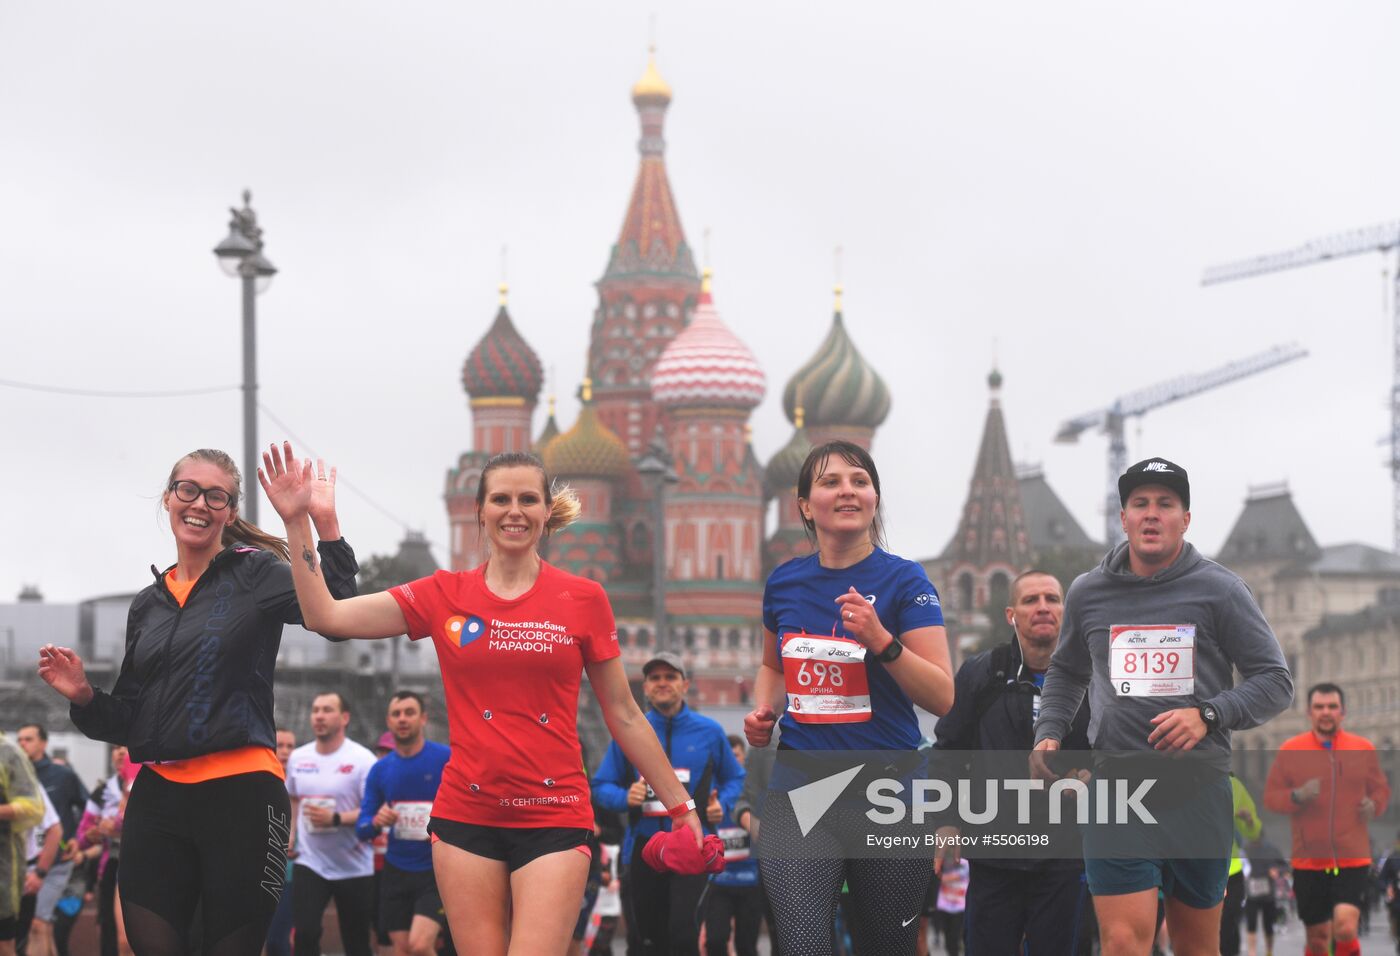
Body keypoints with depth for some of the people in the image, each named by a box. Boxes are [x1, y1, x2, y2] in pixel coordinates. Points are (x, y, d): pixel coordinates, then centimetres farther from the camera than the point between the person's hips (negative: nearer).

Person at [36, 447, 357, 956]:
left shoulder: (256, 574, 0)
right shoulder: (148, 604, 16)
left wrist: (326, 527, -27)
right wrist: (85, 697, 2)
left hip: (239, 797, -5)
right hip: (156, 798, 5)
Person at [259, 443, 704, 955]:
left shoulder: (583, 599, 2)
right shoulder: (444, 595, 5)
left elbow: (623, 715, 8)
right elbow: (326, 616, 0)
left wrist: (679, 804, 8)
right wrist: (296, 522, -7)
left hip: (553, 819, -2)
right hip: (466, 815, 2)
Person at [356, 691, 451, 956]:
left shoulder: (447, 759, -6)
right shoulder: (380, 770, 7)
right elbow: (362, 829, 10)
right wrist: (376, 822, -12)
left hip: (437, 872, -5)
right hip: (396, 872, 5)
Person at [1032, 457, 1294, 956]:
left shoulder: (1220, 590, 0)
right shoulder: (1087, 592, 8)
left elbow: (1275, 681, 1)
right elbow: (1066, 673, 25)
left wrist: (1208, 715, -15)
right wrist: (1048, 734, 8)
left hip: (1198, 790, 0)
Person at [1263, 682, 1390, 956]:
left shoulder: (1363, 748, 6)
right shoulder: (1290, 751, 2)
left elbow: (1381, 789, 17)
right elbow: (1270, 797, 4)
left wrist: (1374, 805, -6)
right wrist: (1297, 797, -17)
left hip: (1353, 860, 0)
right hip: (1308, 860, 0)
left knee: (1345, 928, -18)